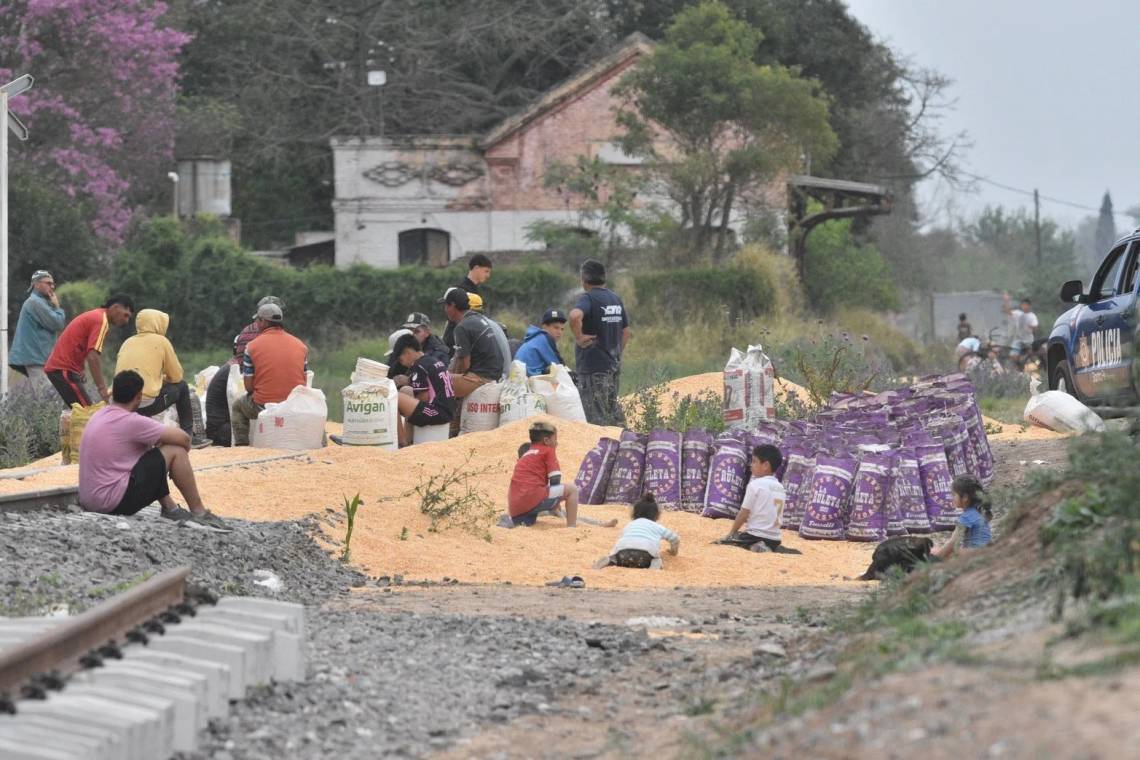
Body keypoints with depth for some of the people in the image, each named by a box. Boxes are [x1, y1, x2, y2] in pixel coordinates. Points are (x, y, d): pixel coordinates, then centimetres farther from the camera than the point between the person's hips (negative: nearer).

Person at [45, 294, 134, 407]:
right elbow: (93, 357, -25)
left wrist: (79, 371, 13)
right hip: (64, 369, -10)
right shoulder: (101, 321, -15)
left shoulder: (95, 316, 15)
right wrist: (102, 388, -26)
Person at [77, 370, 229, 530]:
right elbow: (183, 438, -8)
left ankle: (170, 508, 26)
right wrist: (183, 452, 13)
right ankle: (199, 513, 5)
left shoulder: (97, 416, 11)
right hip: (114, 503, -9)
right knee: (176, 451, -3)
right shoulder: (131, 422, -15)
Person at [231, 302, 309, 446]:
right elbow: (303, 383, 7)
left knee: (237, 406, 28)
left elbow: (248, 387, -6)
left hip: (263, 407, -2)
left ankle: (241, 446, 19)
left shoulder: (252, 347, -6)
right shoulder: (301, 345, 3)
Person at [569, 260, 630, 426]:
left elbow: (575, 315, -35)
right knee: (613, 411, 16)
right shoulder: (616, 299, 12)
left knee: (596, 416, -6)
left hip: (593, 367, -8)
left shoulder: (588, 298, -13)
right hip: (614, 367, 8)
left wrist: (579, 337, -21)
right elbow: (626, 332, 19)